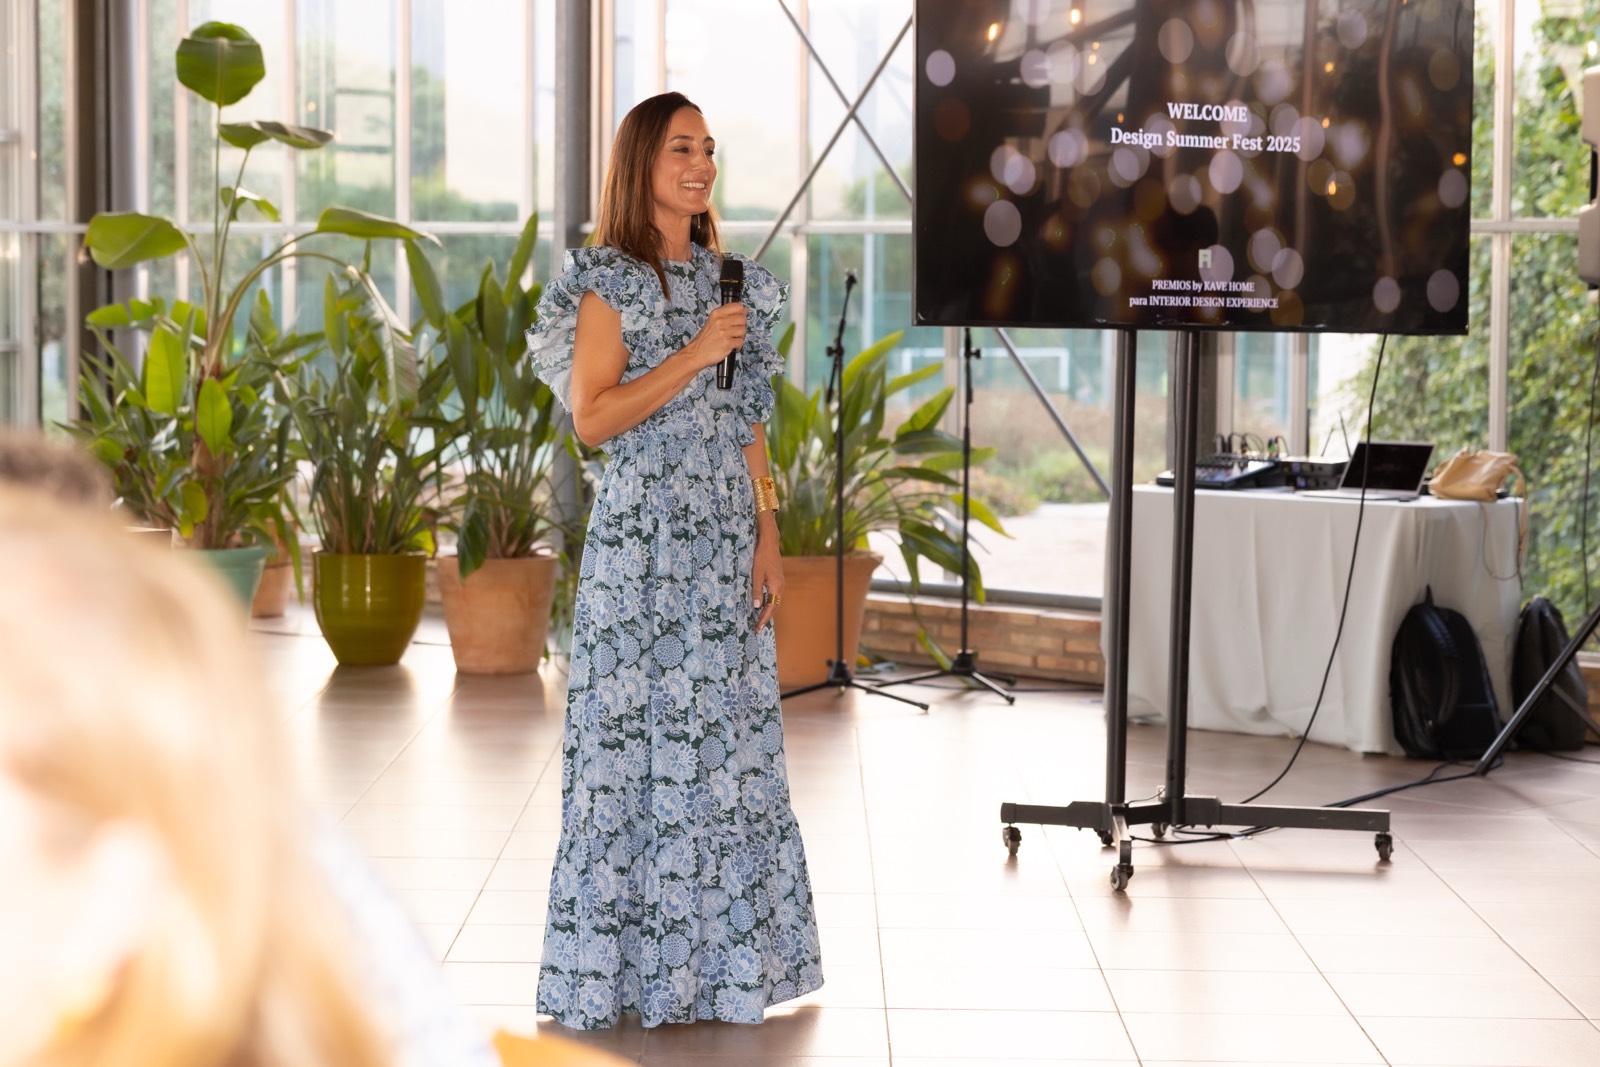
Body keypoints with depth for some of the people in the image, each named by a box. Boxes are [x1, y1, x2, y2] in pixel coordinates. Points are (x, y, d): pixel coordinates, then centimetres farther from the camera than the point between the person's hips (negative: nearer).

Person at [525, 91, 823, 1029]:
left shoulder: (731, 282, 13)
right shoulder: (609, 282, -4)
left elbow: (750, 424, 13)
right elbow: (592, 418, -12)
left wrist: (768, 535, 7)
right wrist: (693, 356, -17)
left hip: (726, 538, 6)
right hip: (643, 539, -6)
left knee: (729, 740, 7)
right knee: (641, 736, -2)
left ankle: (716, 951, 17)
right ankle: (634, 959, 7)